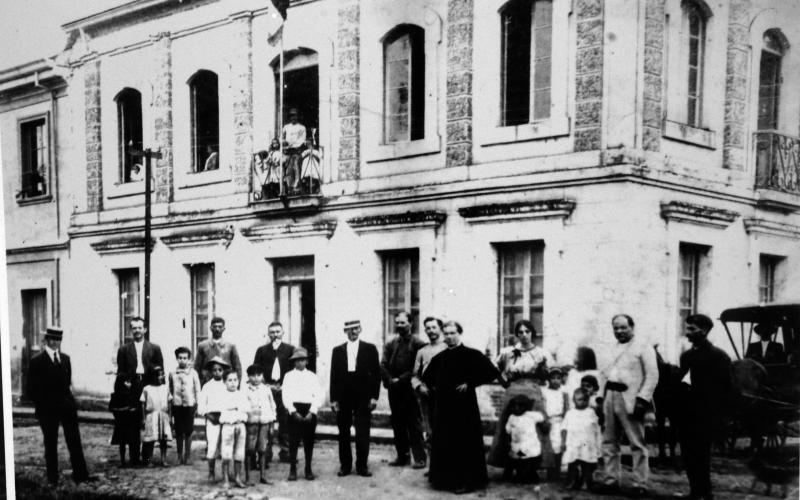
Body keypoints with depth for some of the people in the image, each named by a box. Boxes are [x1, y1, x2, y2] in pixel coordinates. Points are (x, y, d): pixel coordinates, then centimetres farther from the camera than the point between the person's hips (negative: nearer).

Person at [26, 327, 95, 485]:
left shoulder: (65, 358, 11)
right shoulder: (37, 360, -5)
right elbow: (32, 387, -5)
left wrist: (68, 398, 8)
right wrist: (40, 406, -8)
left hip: (67, 405, 4)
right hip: (47, 407, -4)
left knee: (75, 441, 4)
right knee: (50, 444, 5)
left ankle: (80, 474, 8)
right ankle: (53, 479, 12)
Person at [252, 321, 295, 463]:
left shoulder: (290, 349, 7)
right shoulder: (262, 350, 10)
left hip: (284, 391, 0)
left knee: (285, 422, 2)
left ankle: (284, 451, 10)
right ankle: (266, 453, 3)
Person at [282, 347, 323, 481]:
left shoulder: (312, 376, 7)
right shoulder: (289, 376, 5)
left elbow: (318, 396, 2)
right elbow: (285, 396, -2)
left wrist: (311, 412, -10)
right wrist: (294, 412, -11)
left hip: (309, 411, 1)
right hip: (294, 411, -1)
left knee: (309, 441, 4)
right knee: (293, 441, -2)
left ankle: (308, 470, 12)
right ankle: (292, 469, 5)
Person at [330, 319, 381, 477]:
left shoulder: (370, 349, 5)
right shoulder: (337, 351, 9)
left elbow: (376, 374, 3)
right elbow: (334, 376, 7)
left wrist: (374, 396, -4)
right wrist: (333, 399, 1)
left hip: (363, 397, -1)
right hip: (343, 397, 2)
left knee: (363, 433, -1)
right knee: (343, 433, 5)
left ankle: (362, 466, 8)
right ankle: (345, 465, 14)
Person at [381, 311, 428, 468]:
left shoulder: (418, 344, -4)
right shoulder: (390, 345, 13)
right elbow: (383, 366, 7)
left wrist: (401, 379, -14)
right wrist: (390, 380, -8)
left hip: (410, 389, -5)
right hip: (394, 390, 5)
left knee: (414, 424, -2)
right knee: (397, 424, 9)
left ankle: (420, 457, 4)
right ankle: (402, 456, 18)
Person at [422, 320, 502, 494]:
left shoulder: (471, 355, -7)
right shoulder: (439, 358, 9)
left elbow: (492, 372, -14)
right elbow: (427, 377, 27)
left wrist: (469, 384, -13)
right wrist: (434, 388, 11)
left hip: (464, 407, -5)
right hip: (443, 406, 5)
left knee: (464, 443, -1)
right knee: (443, 443, 9)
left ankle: (466, 480, 9)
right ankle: (445, 479, 20)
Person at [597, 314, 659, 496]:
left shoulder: (643, 347, -1)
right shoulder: (611, 349, 19)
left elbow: (652, 375, -8)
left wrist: (642, 399, -17)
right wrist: (602, 396, 10)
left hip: (630, 399, -7)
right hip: (610, 397, 7)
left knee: (637, 444, -3)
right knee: (609, 442, 9)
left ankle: (640, 484, 2)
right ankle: (610, 480, 17)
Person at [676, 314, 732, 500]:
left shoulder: (718, 356, -6)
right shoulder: (686, 355, 14)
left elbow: (724, 388, -9)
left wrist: (717, 417, -14)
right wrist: (678, 412, 8)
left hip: (705, 417, -7)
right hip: (686, 415, 7)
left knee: (700, 456, -4)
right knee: (688, 456, 9)